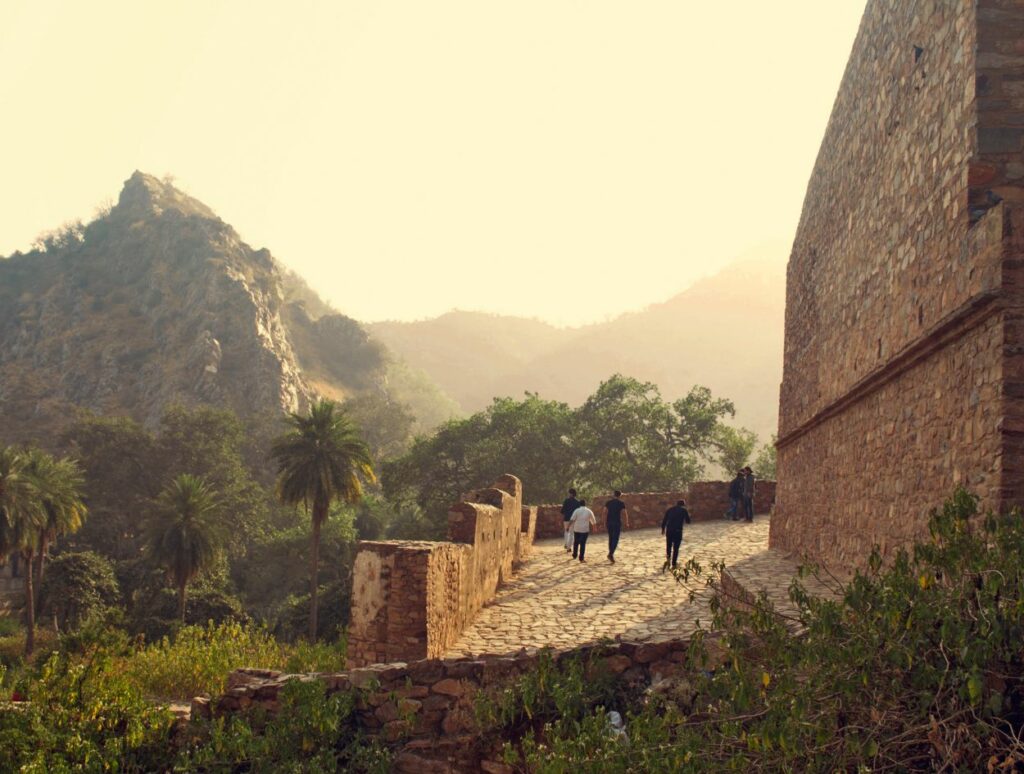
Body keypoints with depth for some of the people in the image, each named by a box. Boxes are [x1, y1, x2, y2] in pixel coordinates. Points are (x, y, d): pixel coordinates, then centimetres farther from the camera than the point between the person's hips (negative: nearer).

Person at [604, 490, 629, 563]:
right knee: (615, 539, -4)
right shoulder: (621, 503, -4)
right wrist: (627, 523, 3)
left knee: (611, 538, 16)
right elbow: (625, 513, -7)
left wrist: (605, 522, 10)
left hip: (609, 522, 4)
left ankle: (611, 554, 21)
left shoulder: (608, 502, 6)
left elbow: (605, 512, 3)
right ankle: (611, 554, -20)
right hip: (617, 523, -4)